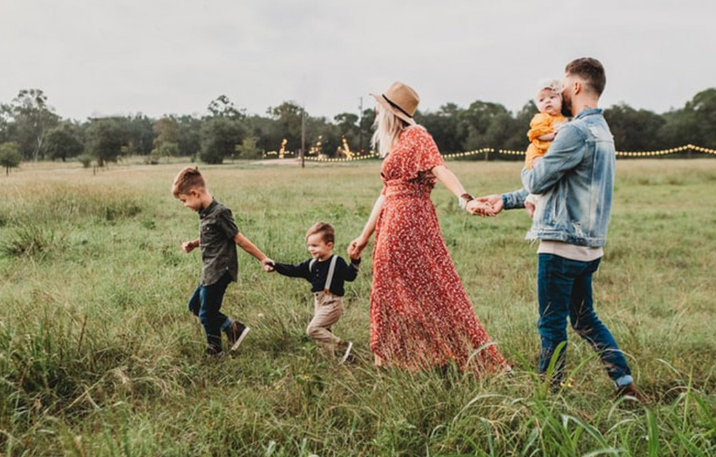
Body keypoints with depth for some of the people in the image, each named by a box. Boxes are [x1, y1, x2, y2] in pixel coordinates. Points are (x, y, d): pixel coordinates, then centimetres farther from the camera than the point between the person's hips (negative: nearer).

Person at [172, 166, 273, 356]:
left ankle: (214, 352, 22)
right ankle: (233, 327, 17)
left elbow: (239, 239, -16)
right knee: (194, 305, 19)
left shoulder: (219, 213, -20)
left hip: (219, 273, -10)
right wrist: (193, 244, 5)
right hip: (210, 272, 10)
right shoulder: (204, 213, 7)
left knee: (206, 314, 2)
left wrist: (263, 259, -13)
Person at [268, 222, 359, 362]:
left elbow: (349, 276, -21)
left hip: (332, 304, -8)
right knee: (323, 331, 14)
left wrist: (355, 261, -36)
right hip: (319, 303, 9)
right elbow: (294, 271, 11)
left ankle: (342, 346, -13)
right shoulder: (311, 264, 8)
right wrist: (275, 266, 5)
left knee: (313, 329, -17)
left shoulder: (337, 262, -12)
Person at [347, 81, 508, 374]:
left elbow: (440, 168, -22)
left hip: (410, 223, -9)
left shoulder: (416, 136, -6)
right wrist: (365, 237, 22)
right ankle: (396, 361, 21)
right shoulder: (394, 145, 19)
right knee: (394, 294, 12)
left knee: (429, 289, -6)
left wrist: (465, 199, -39)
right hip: (392, 226, 9)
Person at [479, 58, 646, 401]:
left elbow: (536, 182, -14)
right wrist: (505, 200, 20)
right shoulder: (602, 131, 16)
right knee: (585, 319, 19)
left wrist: (527, 170, 11)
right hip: (587, 245, 10)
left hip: (562, 244, -9)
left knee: (552, 325, 2)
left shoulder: (577, 132, -17)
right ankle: (626, 385, 20)